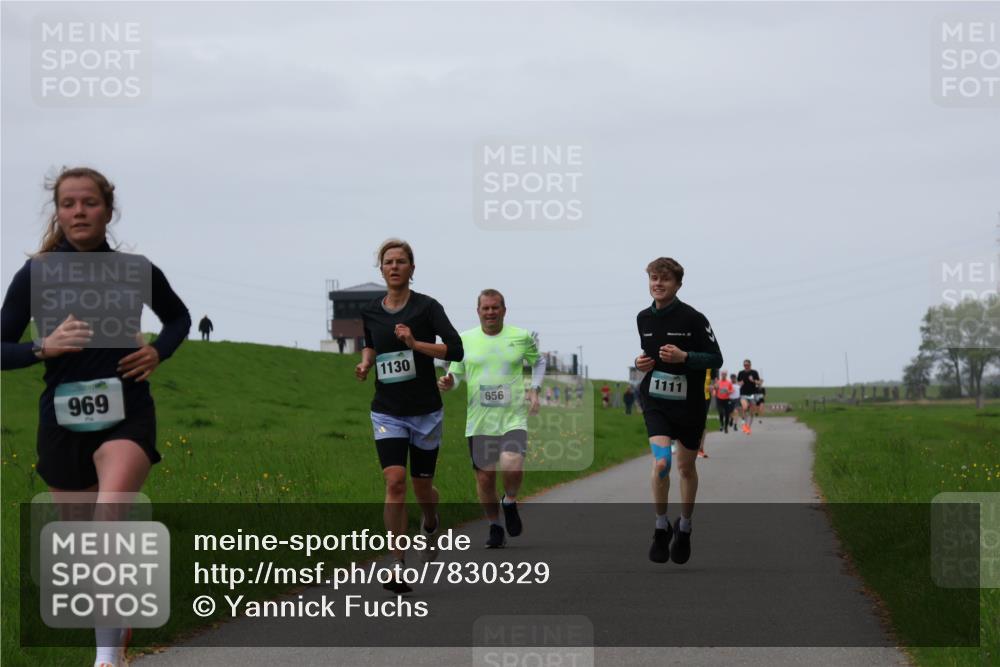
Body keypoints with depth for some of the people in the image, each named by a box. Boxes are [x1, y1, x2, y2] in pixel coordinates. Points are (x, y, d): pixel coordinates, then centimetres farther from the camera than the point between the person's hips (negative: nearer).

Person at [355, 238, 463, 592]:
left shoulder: (426, 307, -8)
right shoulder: (370, 311, 4)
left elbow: (455, 349, -17)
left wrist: (415, 344, -27)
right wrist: (366, 362, 4)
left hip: (425, 411, -2)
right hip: (387, 412, 2)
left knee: (422, 486, 10)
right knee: (394, 482, -15)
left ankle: (431, 525, 47)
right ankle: (398, 567, -15)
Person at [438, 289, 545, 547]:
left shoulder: (521, 337, 3)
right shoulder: (465, 340, 4)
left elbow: (539, 362, 20)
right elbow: (456, 373, 13)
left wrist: (534, 390, 7)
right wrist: (448, 383, -10)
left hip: (513, 418, -2)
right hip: (479, 422, 2)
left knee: (512, 466, -23)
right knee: (485, 478, 4)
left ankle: (510, 502, 10)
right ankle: (494, 526, 25)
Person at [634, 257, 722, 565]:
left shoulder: (693, 318, -12)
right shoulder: (643, 318, 4)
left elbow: (716, 358, -10)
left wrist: (683, 357, -25)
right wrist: (641, 362, -1)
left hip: (689, 403, -2)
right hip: (655, 402, 2)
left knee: (686, 467, 11)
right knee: (661, 463, -18)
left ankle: (684, 528, 32)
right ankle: (661, 528, 0)